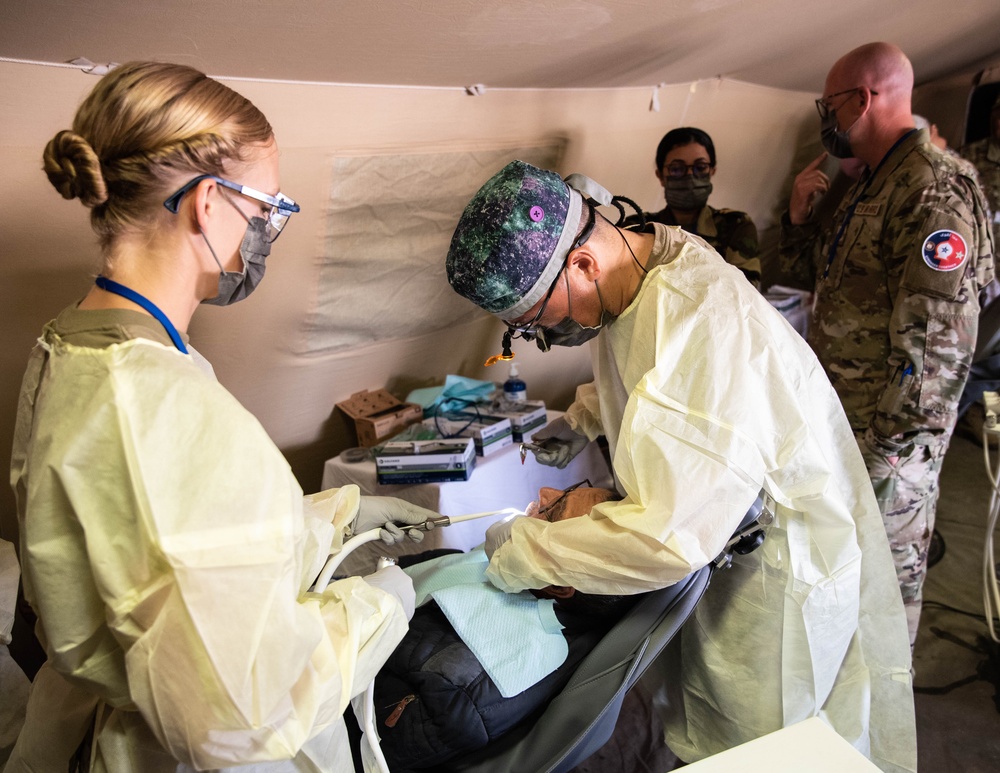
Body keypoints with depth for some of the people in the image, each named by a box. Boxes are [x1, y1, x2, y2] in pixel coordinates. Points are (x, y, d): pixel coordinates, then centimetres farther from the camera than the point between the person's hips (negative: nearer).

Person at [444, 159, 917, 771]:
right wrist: (587, 416, 2)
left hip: (781, 568, -8)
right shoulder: (636, 267, -5)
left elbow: (670, 535, -39)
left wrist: (524, 553, -27)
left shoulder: (703, 325, -37)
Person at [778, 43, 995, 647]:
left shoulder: (933, 192, -19)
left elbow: (936, 343, -25)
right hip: (841, 416, 10)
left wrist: (885, 448, -23)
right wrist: (799, 216, 9)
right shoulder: (872, 187, 13)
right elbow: (828, 271, 26)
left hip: (887, 435, -10)